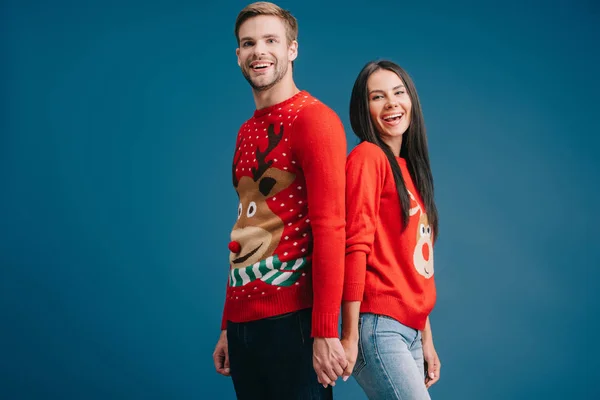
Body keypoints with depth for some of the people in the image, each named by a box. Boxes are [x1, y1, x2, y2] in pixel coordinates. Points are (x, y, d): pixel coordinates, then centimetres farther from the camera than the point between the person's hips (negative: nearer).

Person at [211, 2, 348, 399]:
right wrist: (227, 327, 17)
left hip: (292, 319, -7)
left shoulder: (314, 119, -8)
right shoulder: (246, 132, 15)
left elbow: (330, 228, -16)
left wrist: (326, 331, -20)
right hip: (242, 318, 7)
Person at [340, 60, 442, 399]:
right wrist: (350, 336, -17)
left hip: (410, 331, 8)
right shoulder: (367, 157, -7)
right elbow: (355, 248, -14)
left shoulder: (410, 168, 16)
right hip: (380, 327, -8)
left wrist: (427, 339, 17)